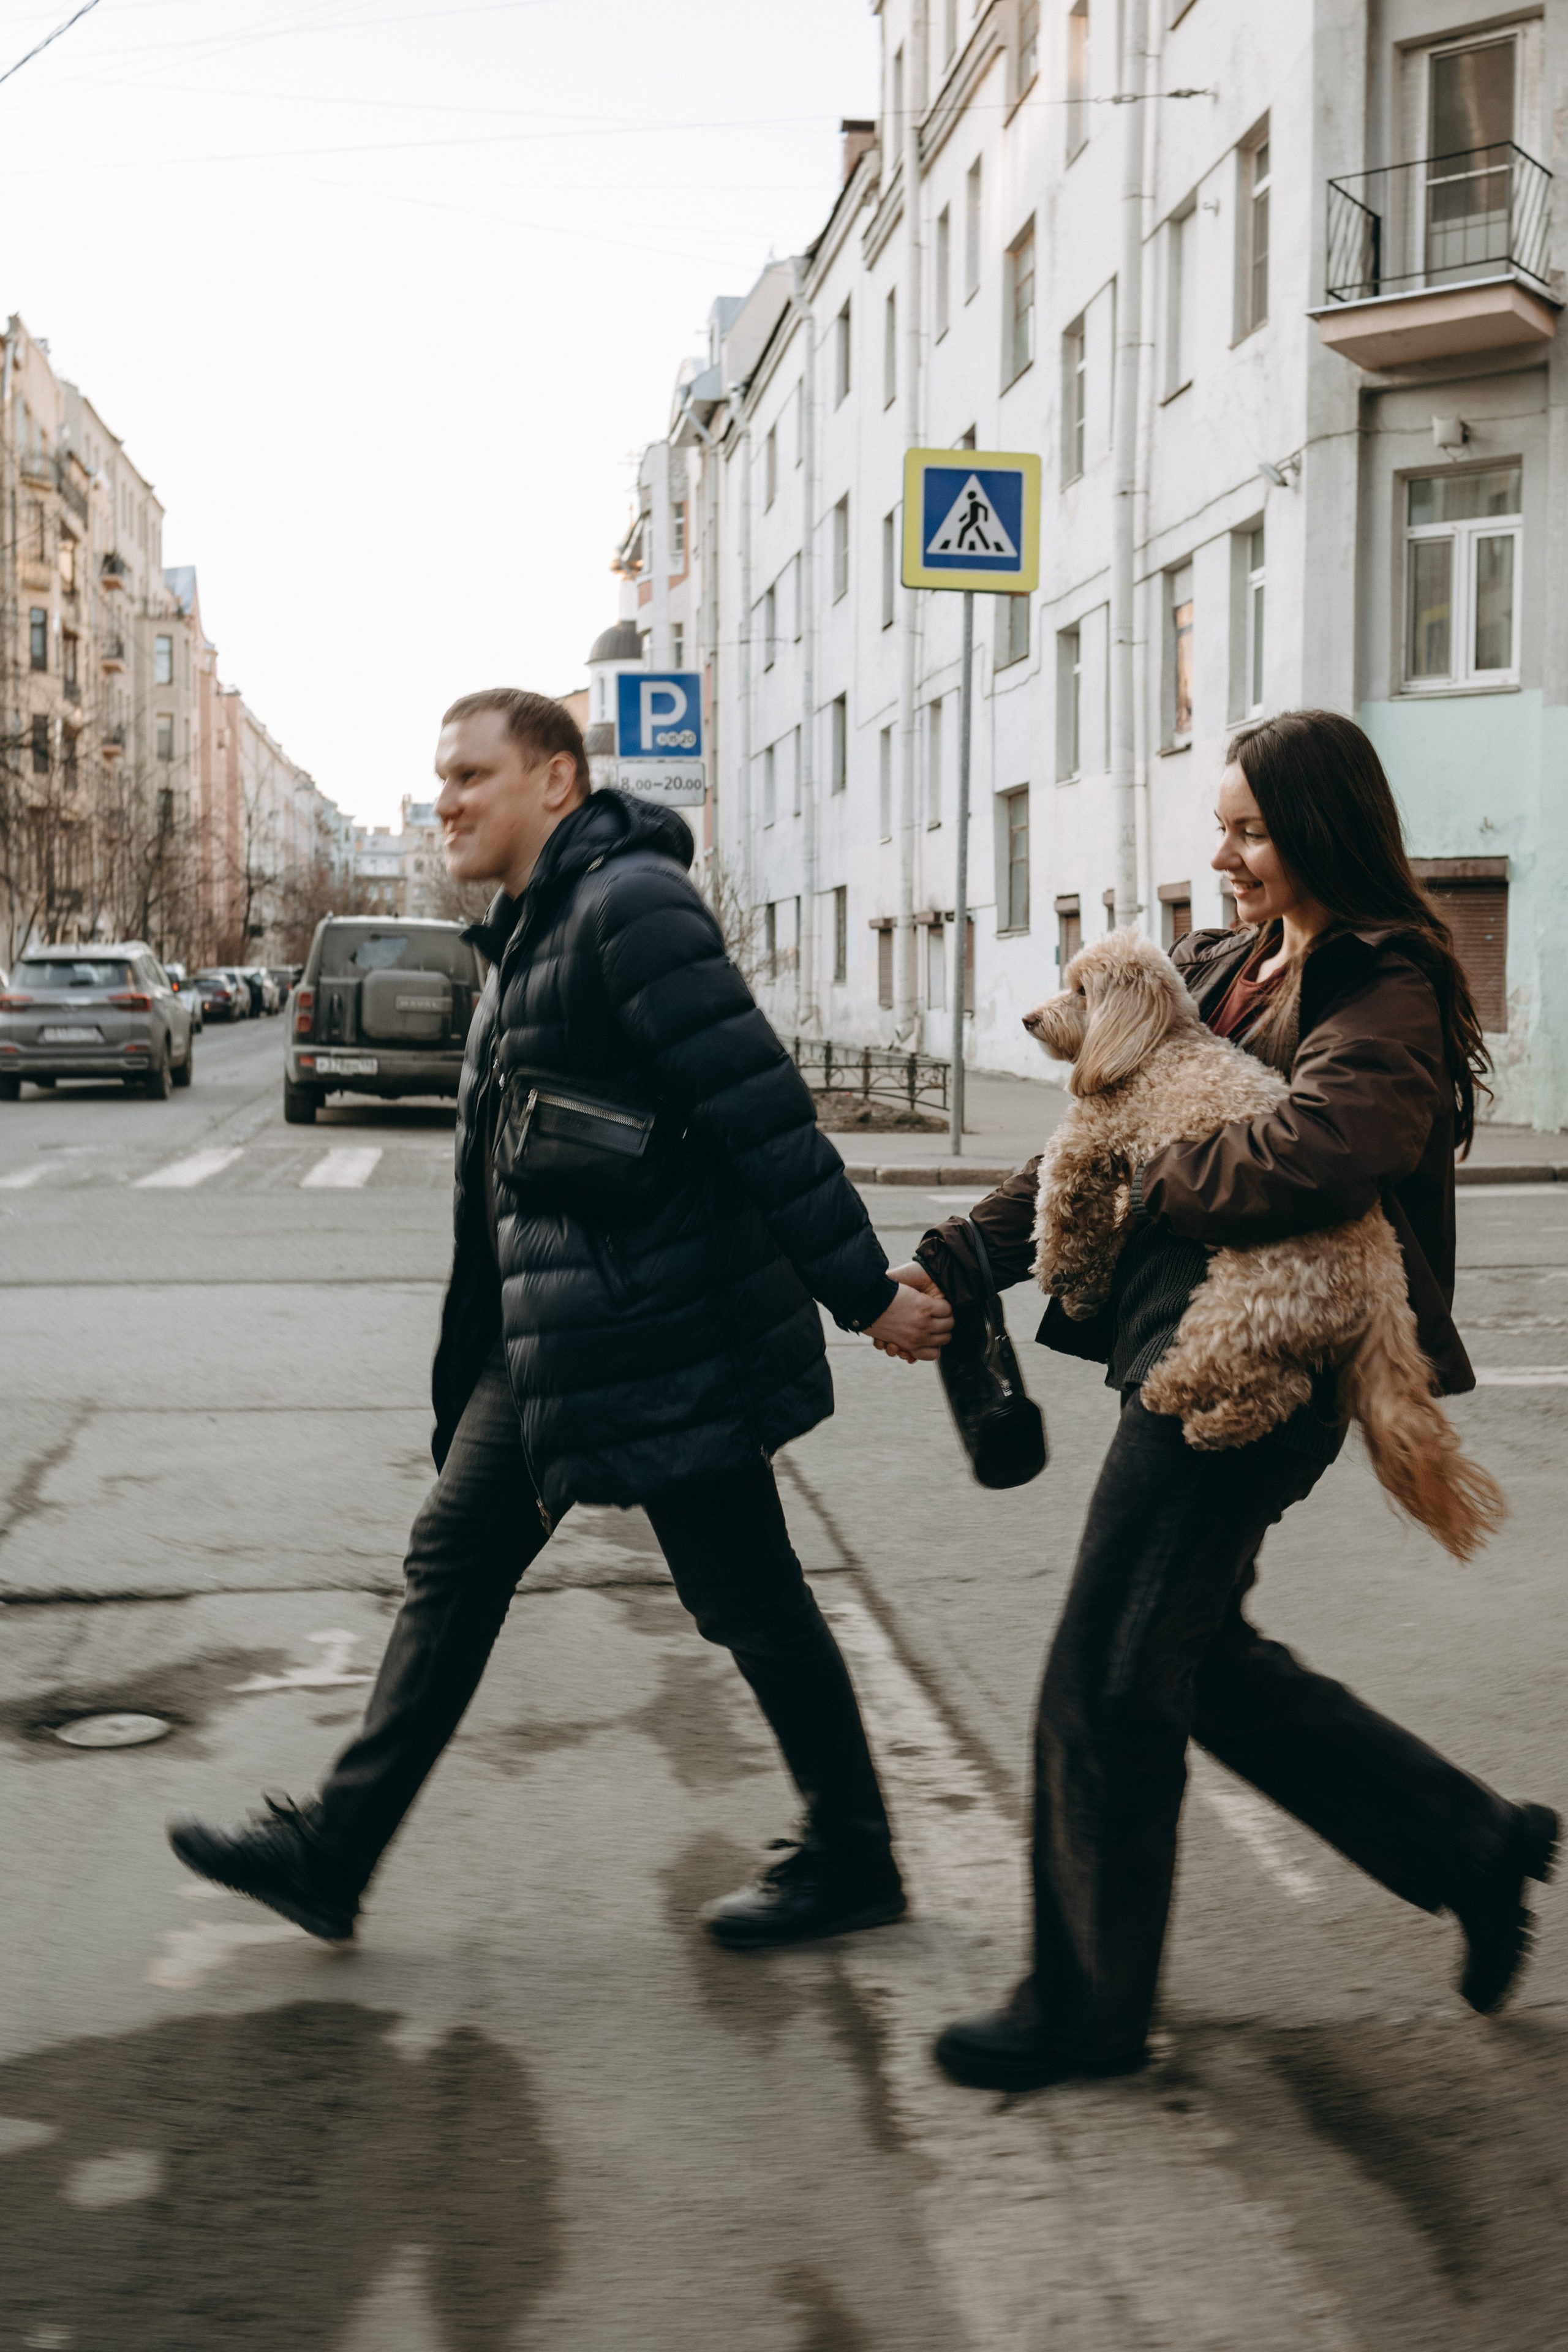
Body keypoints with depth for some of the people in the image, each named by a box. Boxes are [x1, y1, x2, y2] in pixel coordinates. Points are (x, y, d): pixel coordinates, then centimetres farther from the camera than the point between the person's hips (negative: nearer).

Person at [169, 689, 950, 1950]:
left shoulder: (631, 905, -17)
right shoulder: (537, 926, 15)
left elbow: (764, 1110, -20)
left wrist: (866, 1289, -20)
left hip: (658, 1335, -10)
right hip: (553, 1338, 10)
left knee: (750, 1600, 3)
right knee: (456, 1561, 12)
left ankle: (851, 1862, 20)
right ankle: (331, 1851, 21)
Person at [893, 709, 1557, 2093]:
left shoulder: (1386, 992, -10)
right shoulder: (1225, 970, 17)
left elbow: (1320, 1151, -30)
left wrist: (1155, 1185, -14)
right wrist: (958, 1263, 4)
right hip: (1192, 1357, 9)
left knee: (1107, 1679, -2)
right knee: (1201, 1659, 15)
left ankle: (1088, 2007, 14)